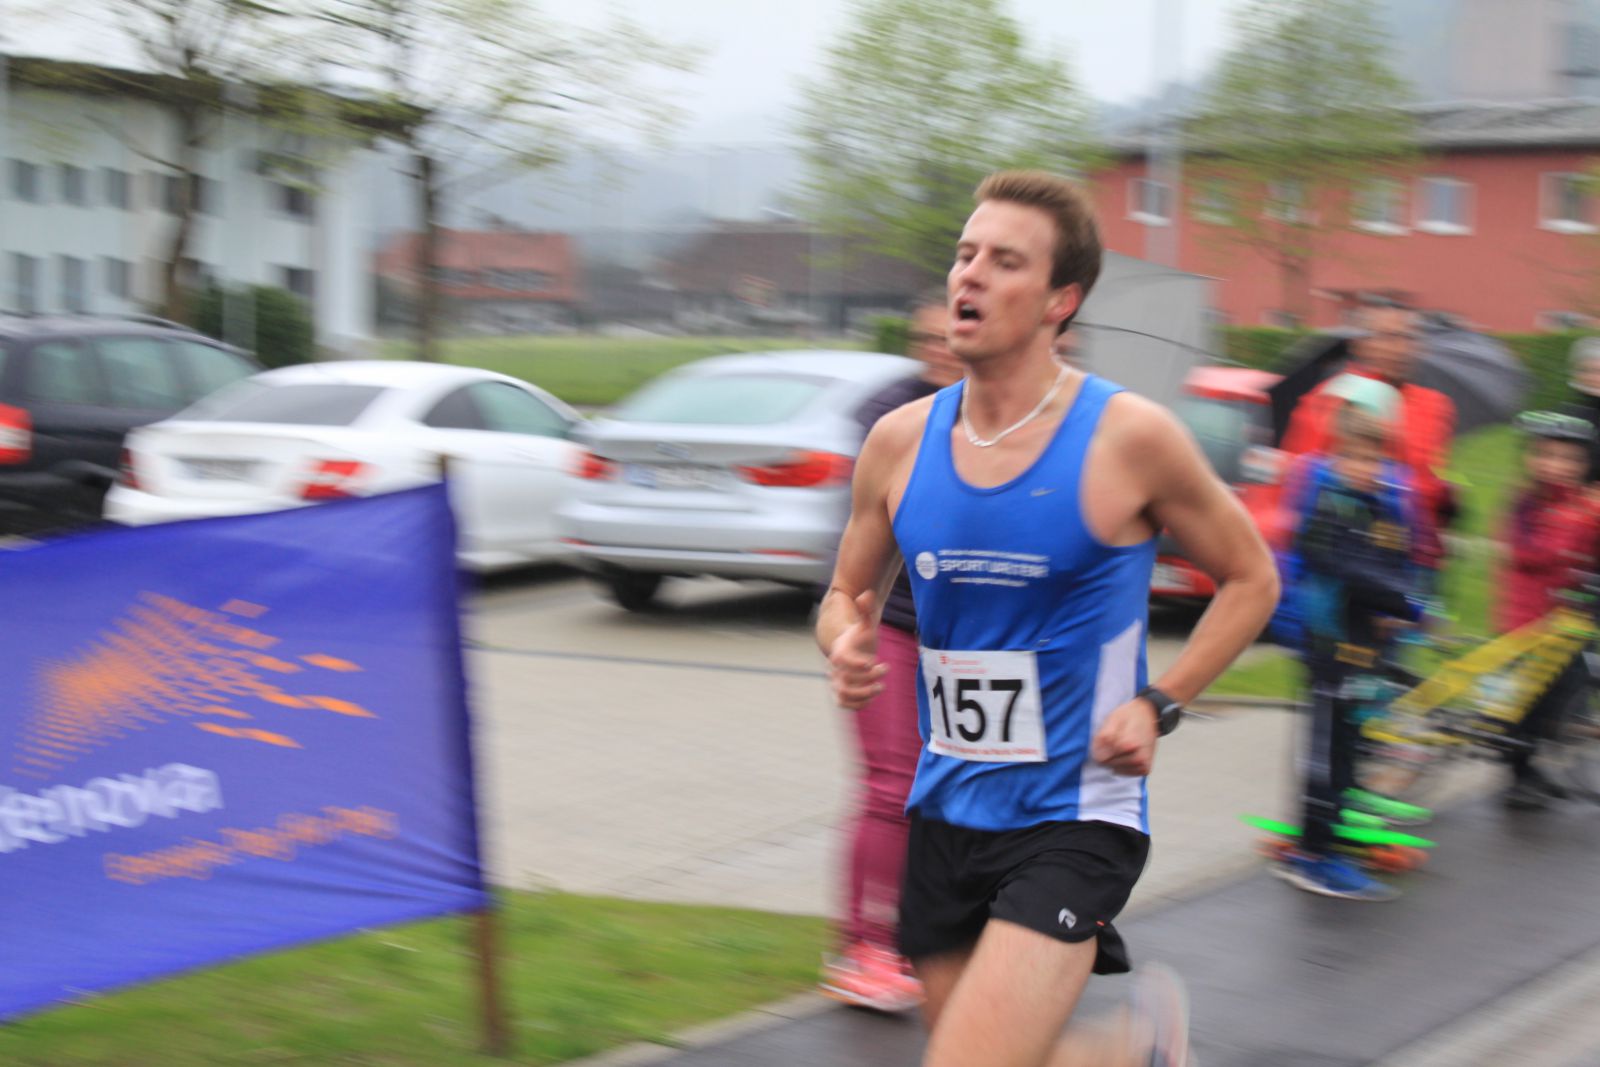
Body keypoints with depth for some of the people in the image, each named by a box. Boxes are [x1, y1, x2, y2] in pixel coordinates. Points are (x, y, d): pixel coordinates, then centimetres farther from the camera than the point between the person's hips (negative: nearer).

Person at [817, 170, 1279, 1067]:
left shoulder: (1129, 437, -10)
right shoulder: (902, 440, 1)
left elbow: (1252, 579, 2)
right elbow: (848, 593, 15)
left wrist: (1158, 705, -9)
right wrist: (847, 643, -8)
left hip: (1074, 817, -5)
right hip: (948, 814, 5)